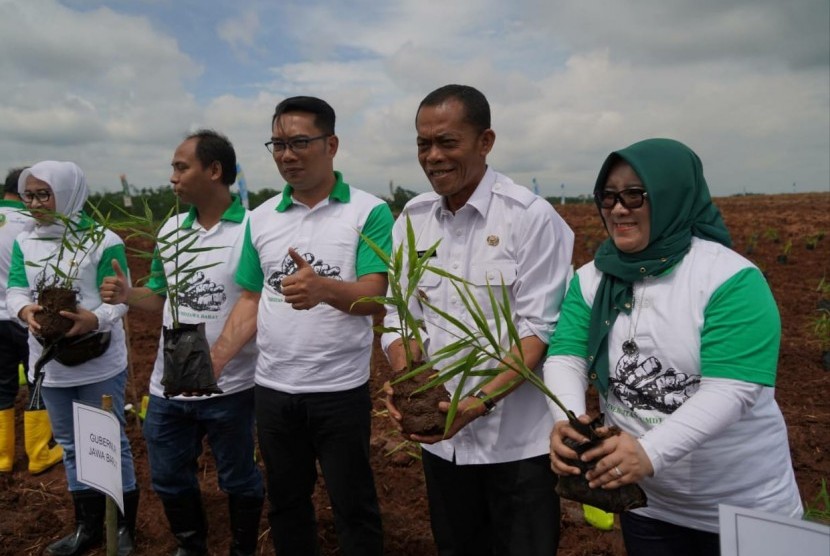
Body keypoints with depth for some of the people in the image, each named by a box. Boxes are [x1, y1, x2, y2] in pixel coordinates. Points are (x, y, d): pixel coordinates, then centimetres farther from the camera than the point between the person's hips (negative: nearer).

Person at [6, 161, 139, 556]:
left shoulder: (104, 241, -12)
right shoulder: (24, 242, 4)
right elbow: (15, 291, -2)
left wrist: (93, 320, -36)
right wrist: (26, 312, -25)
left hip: (99, 364, -5)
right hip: (50, 364, 6)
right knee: (71, 445, 18)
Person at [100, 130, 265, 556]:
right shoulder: (170, 230, 6)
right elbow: (164, 299, 13)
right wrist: (128, 296, -7)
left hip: (229, 387, -6)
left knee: (238, 480, 14)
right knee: (168, 477, 21)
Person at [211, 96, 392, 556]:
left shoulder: (369, 212, -9)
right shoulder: (260, 219, 5)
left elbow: (375, 297, -19)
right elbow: (251, 301, 8)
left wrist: (324, 289, -39)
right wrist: (213, 362, -3)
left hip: (341, 390, -4)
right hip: (273, 389, 5)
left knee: (353, 507, 10)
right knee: (284, 503, 21)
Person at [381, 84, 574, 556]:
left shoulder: (532, 217, -13)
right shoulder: (411, 219, 2)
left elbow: (539, 327, -15)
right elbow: (397, 314, 4)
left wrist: (480, 401, -27)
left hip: (516, 440, -5)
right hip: (439, 435, 5)